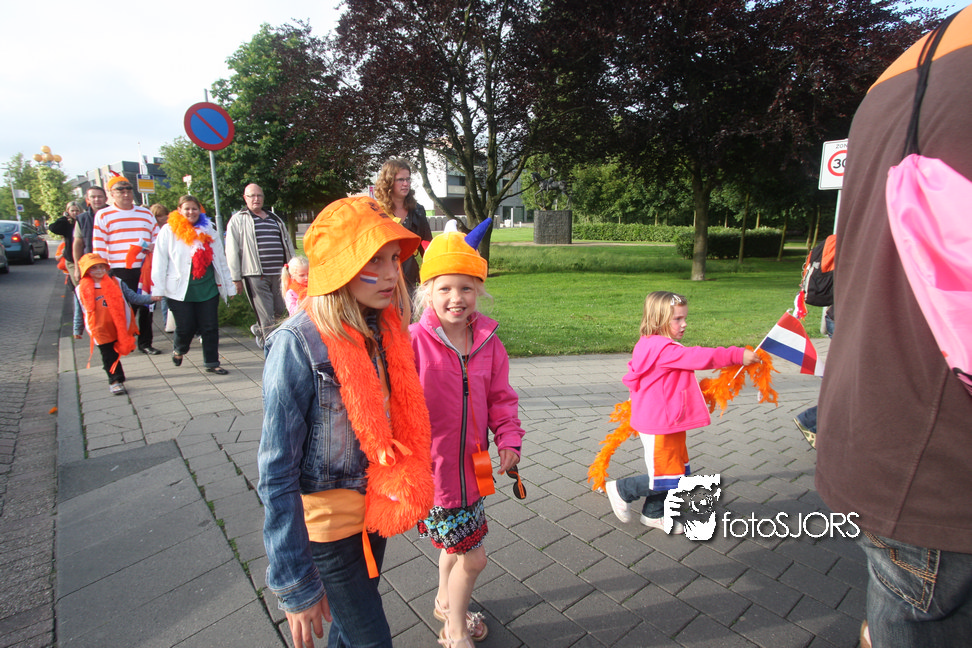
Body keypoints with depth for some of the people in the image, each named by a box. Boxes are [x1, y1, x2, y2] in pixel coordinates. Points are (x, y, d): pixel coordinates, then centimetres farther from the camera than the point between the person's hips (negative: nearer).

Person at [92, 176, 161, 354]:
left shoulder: (146, 214, 14)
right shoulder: (103, 216, 5)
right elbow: (98, 247, 1)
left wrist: (153, 247, -4)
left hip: (146, 270, 3)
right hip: (119, 271, -3)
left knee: (146, 307, 7)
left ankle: (145, 343, 18)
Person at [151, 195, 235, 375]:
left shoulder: (208, 230, 11)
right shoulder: (169, 231, 2)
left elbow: (220, 260, 12)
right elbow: (159, 261, -1)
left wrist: (228, 286, 10)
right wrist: (158, 289, -7)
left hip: (208, 288, 2)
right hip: (180, 290, -2)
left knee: (210, 327, 1)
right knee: (186, 327, 0)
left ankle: (212, 362, 13)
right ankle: (178, 350, 33)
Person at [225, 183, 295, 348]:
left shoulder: (275, 218, 20)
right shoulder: (237, 220, 5)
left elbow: (288, 244, 24)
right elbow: (232, 251, 0)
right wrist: (236, 278, -5)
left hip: (279, 274, 5)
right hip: (255, 276, -5)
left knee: (281, 311, 9)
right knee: (267, 318, -6)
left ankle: (258, 330, 36)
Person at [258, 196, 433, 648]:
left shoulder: (385, 328, -8)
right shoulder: (298, 344, -27)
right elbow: (277, 473, -23)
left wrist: (408, 490, 11)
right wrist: (295, 585, -19)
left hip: (374, 505, 6)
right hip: (327, 520, -6)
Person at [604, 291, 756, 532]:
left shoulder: (655, 347, 11)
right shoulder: (663, 349, -23)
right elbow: (700, 357, -28)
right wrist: (738, 355, -23)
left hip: (669, 423, 11)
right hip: (659, 427, -11)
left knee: (677, 472, 18)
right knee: (668, 479, -2)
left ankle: (653, 514, 34)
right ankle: (621, 490, 15)